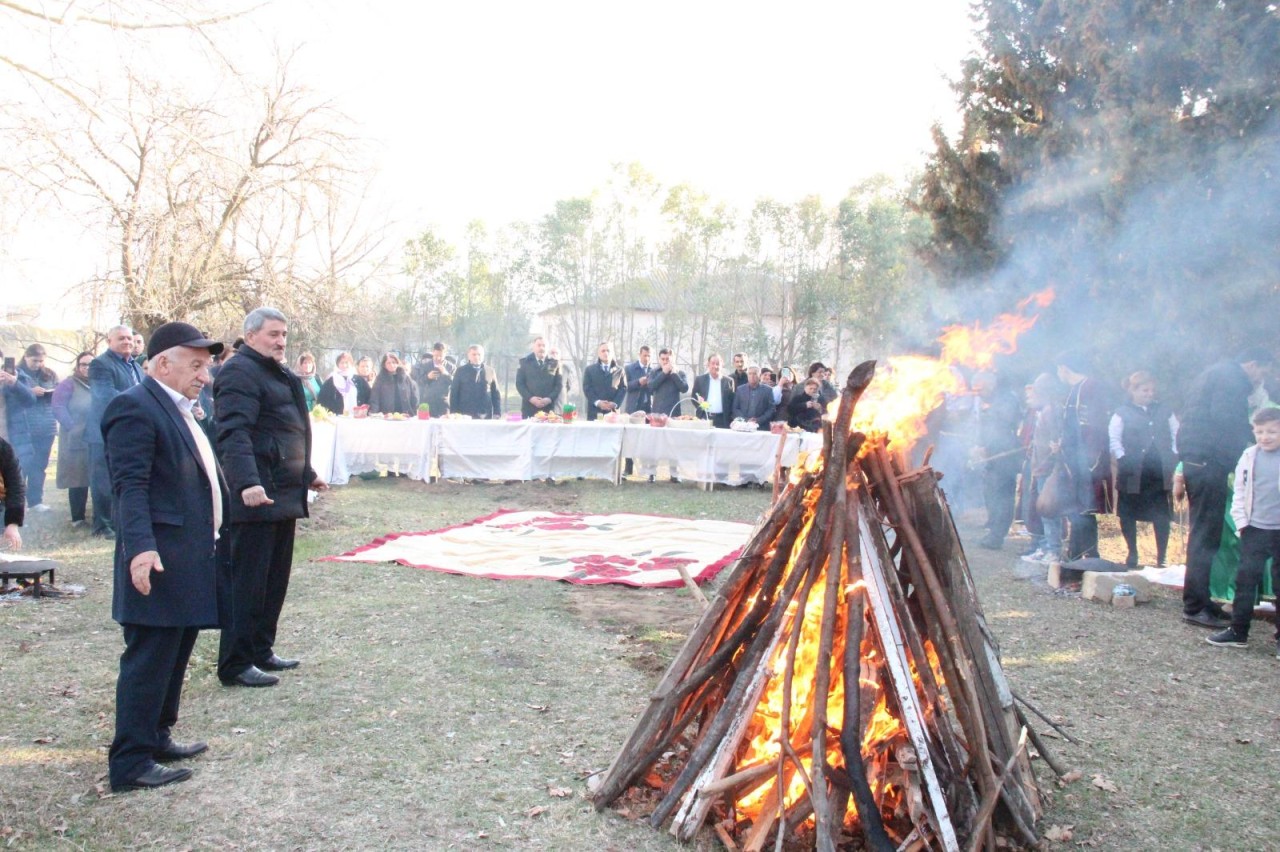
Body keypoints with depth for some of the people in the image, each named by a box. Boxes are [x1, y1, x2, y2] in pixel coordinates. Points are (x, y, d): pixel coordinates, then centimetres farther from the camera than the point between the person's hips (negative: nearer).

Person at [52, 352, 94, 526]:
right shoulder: (68, 384, 0)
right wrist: (74, 428, -17)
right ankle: (78, 517, 6)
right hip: (77, 440, -4)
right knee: (78, 478, 0)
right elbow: (59, 408, -9)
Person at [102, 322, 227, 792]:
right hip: (160, 560, -10)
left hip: (192, 559, 10)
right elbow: (130, 485, -21)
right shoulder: (135, 407, -13)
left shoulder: (180, 412, 18)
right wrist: (141, 546, -31)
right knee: (148, 660, -4)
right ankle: (130, 763, 5)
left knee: (173, 658, 18)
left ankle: (157, 737, 31)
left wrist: (215, 541, 27)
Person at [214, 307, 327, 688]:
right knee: (248, 582, -4)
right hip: (256, 497, -10)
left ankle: (261, 651, 26)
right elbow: (234, 434, -24)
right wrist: (247, 482, -36)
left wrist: (306, 474, 35)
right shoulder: (240, 372, -11)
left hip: (283, 495, 10)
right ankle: (236, 664, 4)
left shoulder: (278, 374, 21)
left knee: (275, 581, 15)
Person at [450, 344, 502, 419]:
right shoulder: (461, 371, 7)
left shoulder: (490, 371, 10)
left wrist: (497, 413, 4)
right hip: (465, 415, -1)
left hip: (486, 416, 1)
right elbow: (454, 393, 7)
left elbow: (496, 394, 11)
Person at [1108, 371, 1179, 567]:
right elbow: (1114, 439, -4)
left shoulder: (1163, 411, 10)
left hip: (1160, 472, 2)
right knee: (1128, 515, 6)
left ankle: (1161, 557, 9)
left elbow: (1177, 434, 13)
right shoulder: (1122, 412, 0)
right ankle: (1132, 554, 20)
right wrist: (1123, 460, -12)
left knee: (1161, 517, 1)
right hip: (1132, 474, -2)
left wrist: (1173, 459, 4)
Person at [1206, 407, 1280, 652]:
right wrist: (1241, 521, 1)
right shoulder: (1249, 457, 2)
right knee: (1245, 580, 4)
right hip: (1255, 529, 2)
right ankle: (1238, 632, 12)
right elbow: (1239, 491, 8)